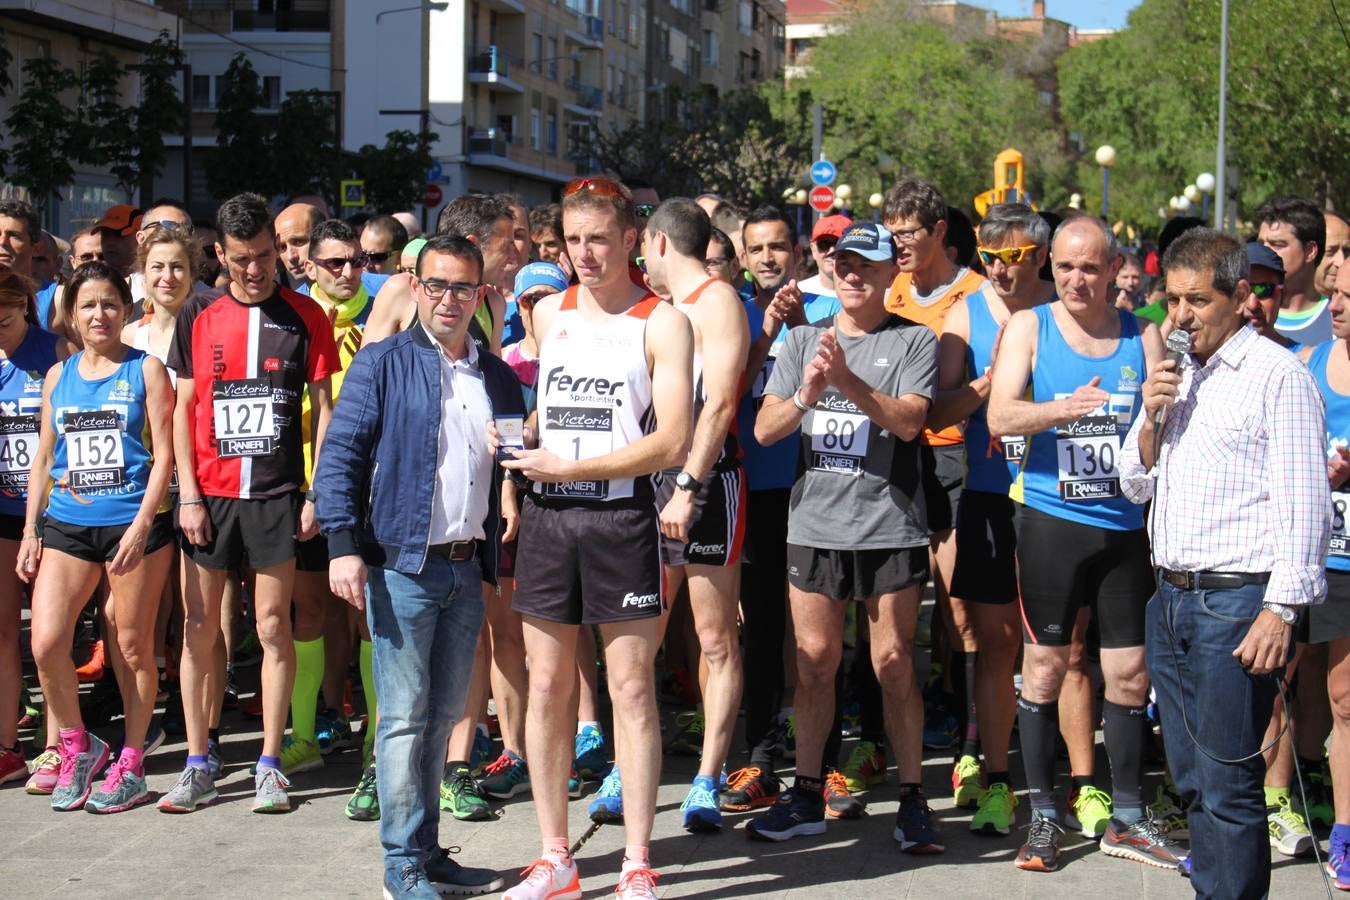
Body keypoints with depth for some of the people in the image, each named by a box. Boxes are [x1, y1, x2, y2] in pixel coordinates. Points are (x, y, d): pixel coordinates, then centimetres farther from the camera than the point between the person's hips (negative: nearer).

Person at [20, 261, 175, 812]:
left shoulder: (146, 370, 1)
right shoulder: (58, 376, 13)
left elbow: (164, 455, -5)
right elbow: (43, 460, 16)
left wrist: (141, 525, -15)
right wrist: (31, 530, 10)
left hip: (133, 524, -3)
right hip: (66, 526, 4)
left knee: (132, 648, 3)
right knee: (46, 644, -8)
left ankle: (130, 763, 17)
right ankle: (77, 747, 13)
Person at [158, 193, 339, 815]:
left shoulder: (305, 318, 1)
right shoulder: (197, 318, 5)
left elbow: (324, 408, 3)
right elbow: (183, 408, 6)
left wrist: (319, 493, -3)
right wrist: (188, 495, -1)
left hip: (276, 494, -2)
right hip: (207, 494, 2)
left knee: (273, 627, 2)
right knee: (199, 628, 4)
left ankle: (270, 765, 10)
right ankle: (197, 766, 13)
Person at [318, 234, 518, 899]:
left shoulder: (497, 378, 13)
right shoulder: (383, 365, -1)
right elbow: (340, 456, -6)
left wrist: (504, 553, 7)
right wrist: (344, 546, -15)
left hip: (466, 569, 5)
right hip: (402, 566, -5)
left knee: (444, 714, 11)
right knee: (405, 717, -2)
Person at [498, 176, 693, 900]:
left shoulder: (662, 325, -2)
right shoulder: (547, 313, 13)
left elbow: (672, 442, -11)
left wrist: (570, 467, -13)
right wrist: (522, 457, 9)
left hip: (621, 519, -4)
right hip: (546, 515, 4)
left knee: (632, 689, -1)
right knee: (546, 688, 6)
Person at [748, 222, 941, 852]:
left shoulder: (914, 341, 2)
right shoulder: (802, 340, 12)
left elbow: (908, 422, -13)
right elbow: (764, 430, 4)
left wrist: (847, 381, -25)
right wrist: (807, 395, -16)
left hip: (890, 527, -3)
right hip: (814, 523, 3)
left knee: (894, 666, 0)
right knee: (814, 663, 7)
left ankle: (912, 798, 10)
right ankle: (807, 794, 17)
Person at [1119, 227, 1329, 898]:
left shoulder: (1277, 374, -8)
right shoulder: (1175, 375, 16)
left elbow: (1303, 503, -12)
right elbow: (1136, 486, 20)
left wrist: (1281, 609, -18)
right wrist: (1152, 416, 2)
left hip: (1235, 602, -8)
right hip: (1170, 599, 8)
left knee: (1228, 785, -5)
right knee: (1191, 780, 14)